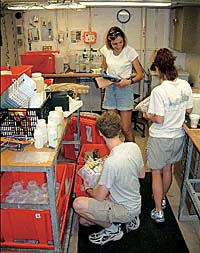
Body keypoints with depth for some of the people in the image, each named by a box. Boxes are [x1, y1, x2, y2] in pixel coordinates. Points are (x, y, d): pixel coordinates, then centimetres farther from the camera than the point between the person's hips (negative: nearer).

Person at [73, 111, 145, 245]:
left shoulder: (111, 162, -34)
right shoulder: (134, 146, -11)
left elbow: (99, 197, -21)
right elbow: (142, 174, 6)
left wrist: (88, 189, 0)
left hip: (126, 210, -8)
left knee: (78, 204, -18)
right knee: (83, 220, 15)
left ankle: (113, 229, 1)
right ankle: (130, 219, 16)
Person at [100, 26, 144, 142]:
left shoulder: (130, 52, -10)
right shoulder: (106, 50, 1)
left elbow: (140, 74, -6)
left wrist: (129, 81, -23)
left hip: (125, 89, -4)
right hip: (110, 88, 4)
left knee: (126, 128, -4)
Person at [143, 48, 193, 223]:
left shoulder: (159, 91, -26)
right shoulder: (185, 85, -6)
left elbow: (159, 119, -23)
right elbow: (189, 110, 4)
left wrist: (148, 116, -4)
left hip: (160, 138, -6)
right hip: (178, 136, 6)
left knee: (156, 172, 10)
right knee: (168, 169, 25)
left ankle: (159, 211, 20)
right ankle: (162, 198, 47)